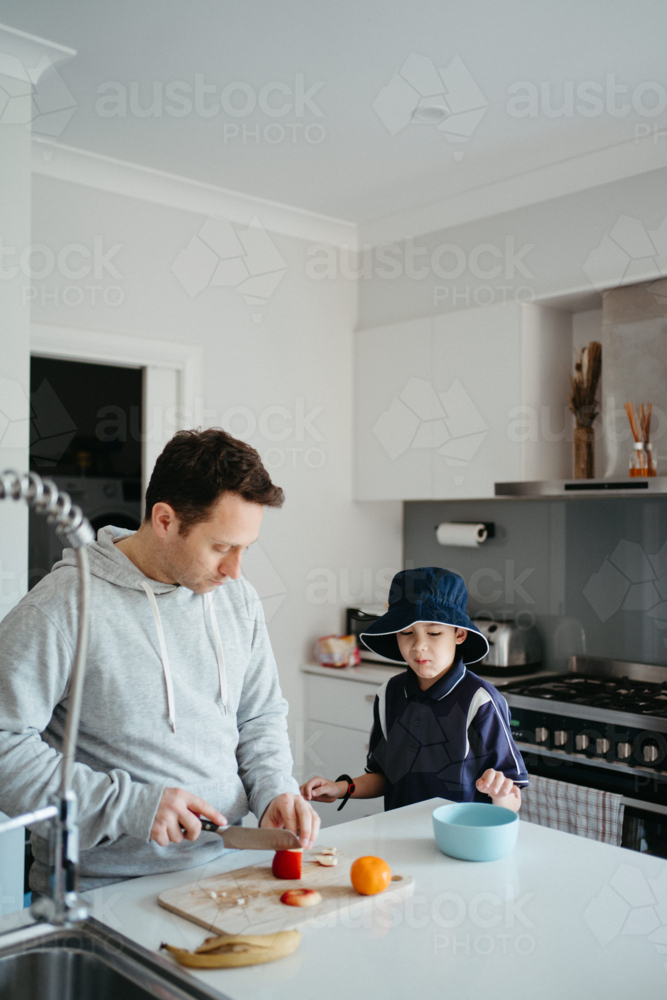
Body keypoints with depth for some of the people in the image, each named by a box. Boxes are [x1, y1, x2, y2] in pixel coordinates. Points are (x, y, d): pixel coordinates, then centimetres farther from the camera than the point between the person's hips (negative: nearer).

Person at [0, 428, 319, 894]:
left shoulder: (239, 599, 9)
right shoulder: (66, 606, -13)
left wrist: (275, 790, 0)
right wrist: (128, 806, -18)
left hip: (222, 869, 6)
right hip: (104, 887, -5)